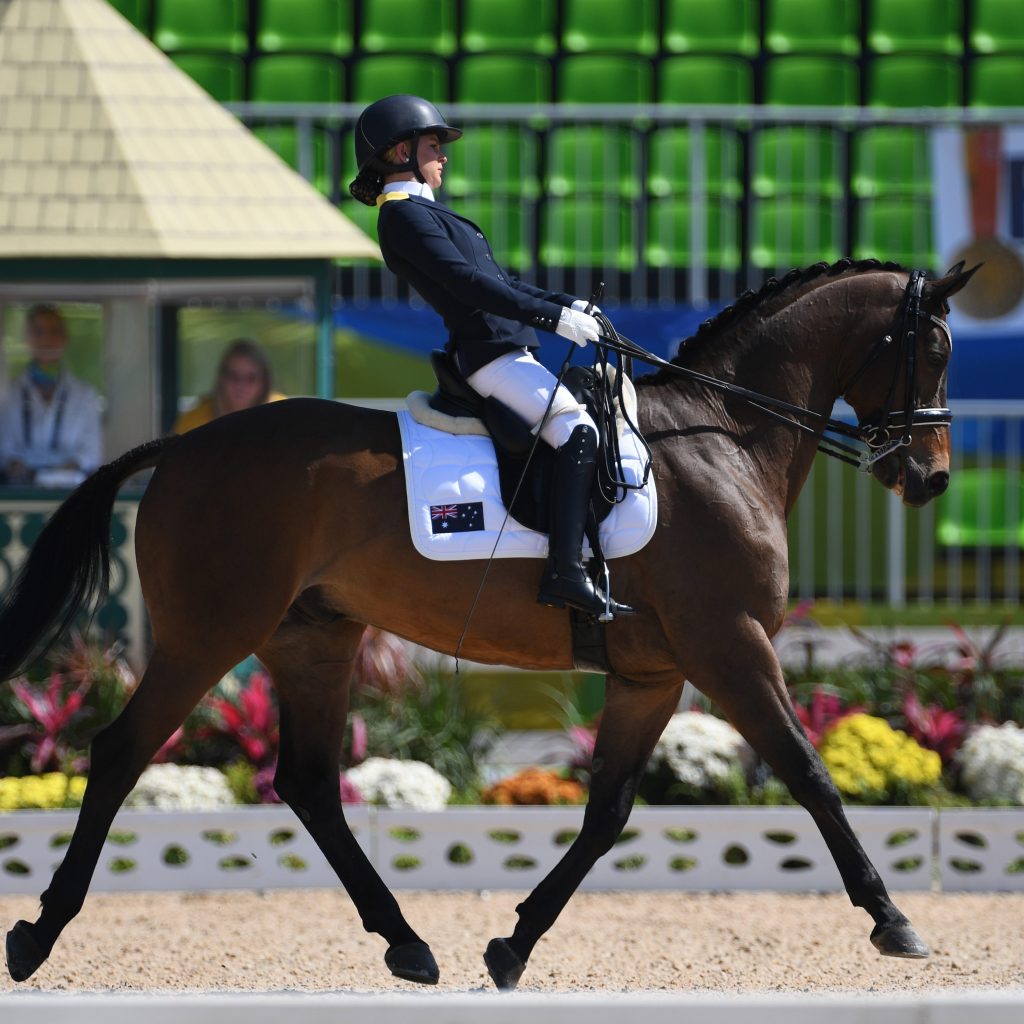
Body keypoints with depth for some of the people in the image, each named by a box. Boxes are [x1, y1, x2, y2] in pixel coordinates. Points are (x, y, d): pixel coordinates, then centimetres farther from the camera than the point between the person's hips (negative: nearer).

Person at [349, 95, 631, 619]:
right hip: (490, 353, -11)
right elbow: (468, 283, -20)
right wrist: (555, 317, -21)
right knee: (577, 431, -23)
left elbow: (497, 280, 23)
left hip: (508, 348, 11)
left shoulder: (423, 213, 22)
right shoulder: (404, 216, -10)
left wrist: (571, 304, 13)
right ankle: (566, 570, -30)